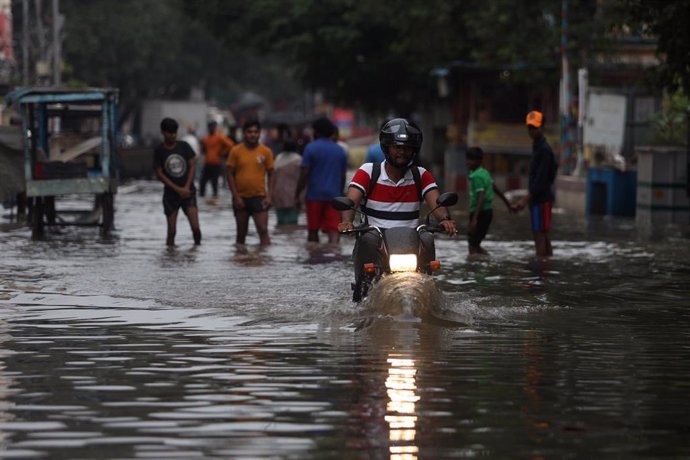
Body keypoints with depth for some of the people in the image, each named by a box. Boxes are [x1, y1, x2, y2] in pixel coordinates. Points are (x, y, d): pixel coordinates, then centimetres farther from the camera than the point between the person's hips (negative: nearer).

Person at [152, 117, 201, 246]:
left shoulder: (184, 146, 2)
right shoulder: (159, 151, -3)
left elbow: (193, 165, 3)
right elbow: (159, 174, -4)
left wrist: (187, 187, -8)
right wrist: (178, 189, -10)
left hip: (188, 192, 1)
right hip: (170, 194, -1)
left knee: (195, 227, -13)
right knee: (171, 231, -2)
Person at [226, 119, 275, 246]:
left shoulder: (266, 152, 0)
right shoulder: (236, 151, -2)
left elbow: (270, 175, 6)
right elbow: (230, 174, -1)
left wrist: (269, 196, -4)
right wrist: (236, 197, -8)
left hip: (259, 197, -1)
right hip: (241, 197, 1)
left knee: (263, 230, -11)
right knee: (241, 233, 9)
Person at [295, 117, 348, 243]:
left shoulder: (311, 148, -3)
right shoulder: (340, 151, 11)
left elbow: (304, 174, -7)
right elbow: (343, 176, 15)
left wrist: (297, 195, -3)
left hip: (315, 195, -3)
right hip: (334, 195, 3)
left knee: (313, 230, 8)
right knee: (333, 230, -5)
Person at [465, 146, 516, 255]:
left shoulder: (477, 176, -16)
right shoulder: (484, 173, 12)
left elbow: (481, 198, -25)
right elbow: (496, 190, 21)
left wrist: (474, 218, -31)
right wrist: (508, 204, 31)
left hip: (481, 212, -9)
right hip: (487, 210, 9)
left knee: (472, 246, -7)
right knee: (475, 245, 15)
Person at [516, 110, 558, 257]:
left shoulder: (544, 150, -13)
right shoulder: (537, 147, 16)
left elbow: (541, 179, -18)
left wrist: (527, 199, -19)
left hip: (541, 199, -10)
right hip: (538, 198, 10)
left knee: (539, 234, -11)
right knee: (543, 234, 11)